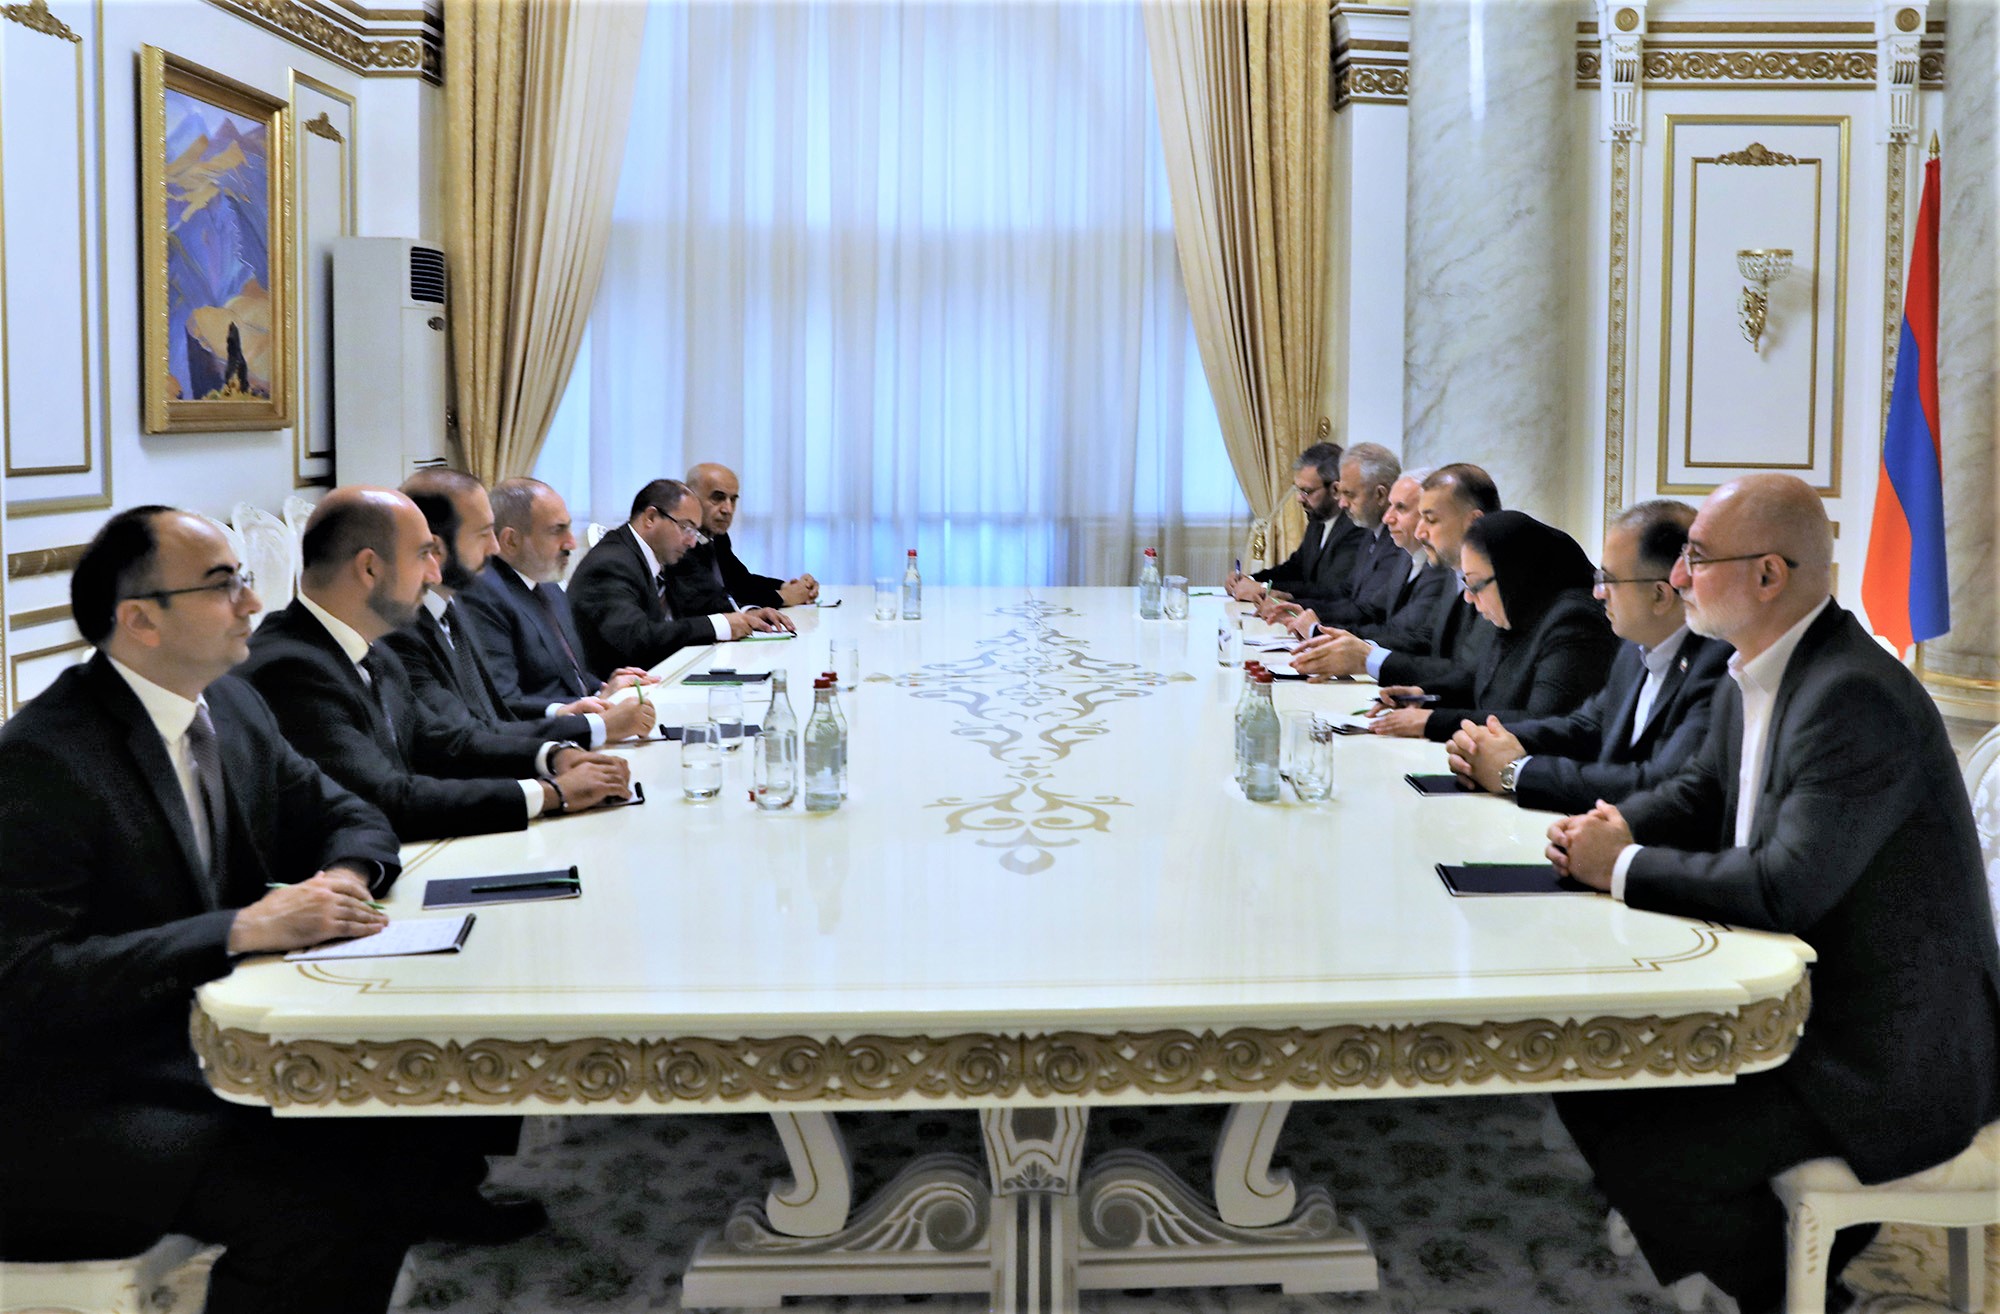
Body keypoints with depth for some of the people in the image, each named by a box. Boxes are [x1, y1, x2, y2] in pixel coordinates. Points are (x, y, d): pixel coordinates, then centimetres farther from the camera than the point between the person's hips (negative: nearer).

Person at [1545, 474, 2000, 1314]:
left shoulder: (1856, 698, -26)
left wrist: (1626, 866, -19)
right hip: (1798, 994, 10)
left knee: (1650, 1150, -17)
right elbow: (1703, 790, 20)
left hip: (1887, 1051, -10)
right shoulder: (1754, 673, 5)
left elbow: (1785, 889, -32)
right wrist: (1618, 826, -2)